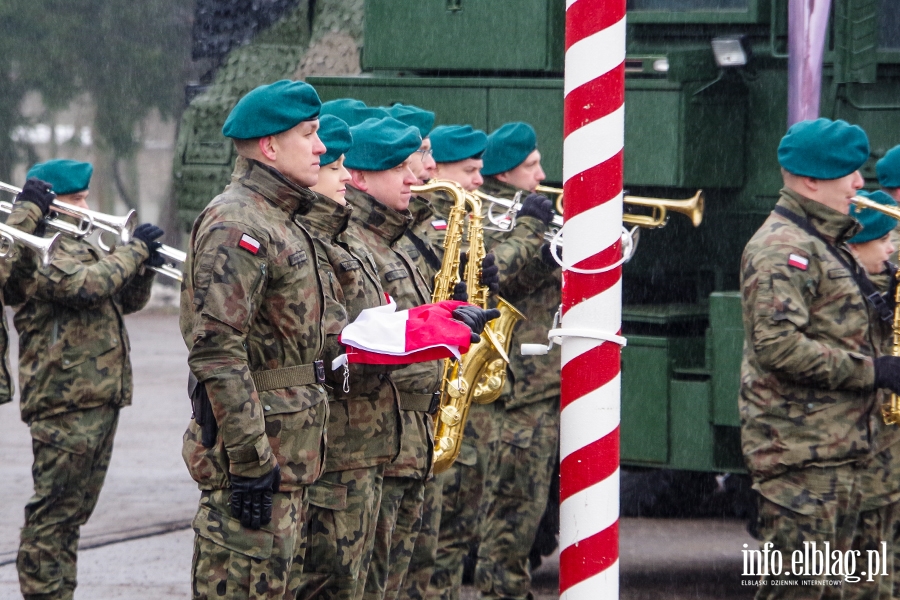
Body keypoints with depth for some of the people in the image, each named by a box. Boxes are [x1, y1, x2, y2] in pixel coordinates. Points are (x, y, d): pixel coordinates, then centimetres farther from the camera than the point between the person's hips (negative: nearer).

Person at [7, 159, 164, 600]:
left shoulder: (77, 246, 21)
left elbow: (128, 300, 23)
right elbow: (82, 285, -25)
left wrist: (143, 265, 4)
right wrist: (133, 251, -15)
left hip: (100, 397, 10)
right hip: (66, 400, -10)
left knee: (72, 512, 13)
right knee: (54, 512, -8)